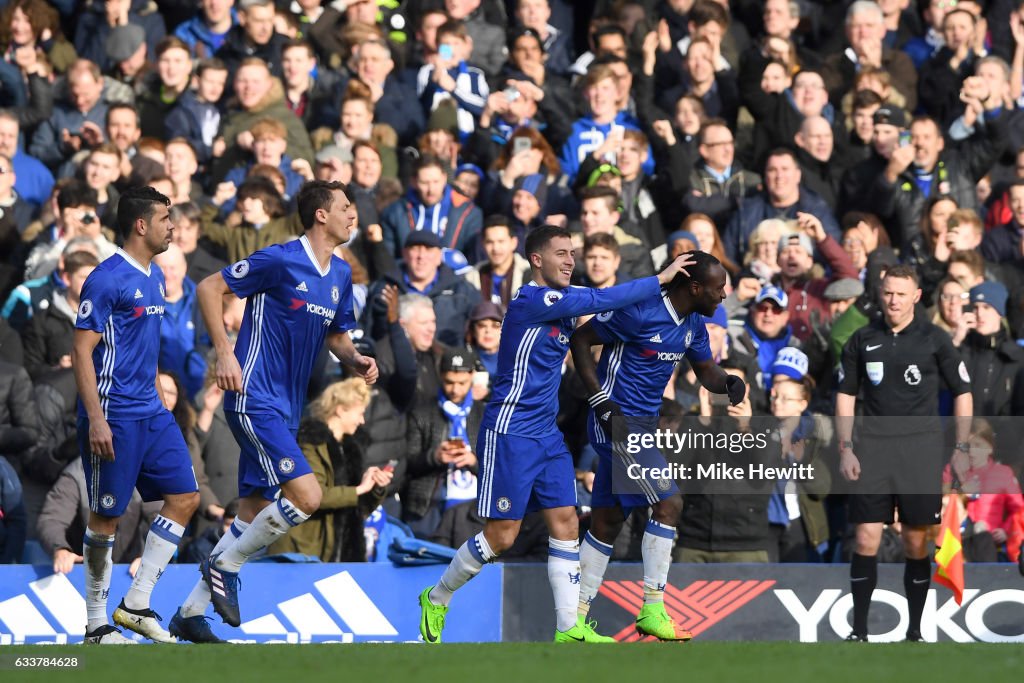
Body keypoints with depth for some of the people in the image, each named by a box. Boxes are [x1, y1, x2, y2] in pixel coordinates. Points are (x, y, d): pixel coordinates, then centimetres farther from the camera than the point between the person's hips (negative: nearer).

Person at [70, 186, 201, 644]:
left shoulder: (155, 277, 13)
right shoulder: (107, 280, -14)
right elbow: (82, 352, -15)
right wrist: (96, 419, -21)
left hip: (151, 414, 9)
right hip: (114, 419, -9)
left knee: (185, 497, 5)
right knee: (106, 518, -2)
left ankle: (135, 605, 11)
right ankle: (96, 626, 7)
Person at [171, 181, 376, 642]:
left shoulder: (341, 274, 11)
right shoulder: (281, 261, -13)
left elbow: (336, 336, 24)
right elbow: (209, 288, -9)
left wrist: (355, 360, 2)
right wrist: (225, 354, -16)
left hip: (286, 409, 9)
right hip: (255, 399, -9)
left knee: (254, 513, 9)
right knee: (306, 495, -20)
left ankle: (190, 612, 16)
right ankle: (225, 565, -2)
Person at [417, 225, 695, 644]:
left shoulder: (561, 301, 11)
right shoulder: (531, 300, -16)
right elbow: (599, 301, -20)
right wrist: (660, 279, -15)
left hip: (546, 435, 9)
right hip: (510, 433, -9)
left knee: (566, 523, 1)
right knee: (501, 535, -5)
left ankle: (569, 627, 1)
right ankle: (435, 601, 14)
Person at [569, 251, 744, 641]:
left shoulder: (694, 325, 7)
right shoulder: (639, 312, -19)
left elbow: (706, 371, 19)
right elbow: (580, 339, -13)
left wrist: (730, 383, -5)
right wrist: (601, 401, -17)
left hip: (642, 426, 9)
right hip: (616, 421, -9)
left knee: (607, 524, 13)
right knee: (669, 503, -15)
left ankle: (575, 616, 19)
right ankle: (653, 610, -11)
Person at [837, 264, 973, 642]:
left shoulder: (934, 339, 1)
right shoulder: (863, 340, 6)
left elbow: (962, 392, 6)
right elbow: (846, 394, 12)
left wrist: (961, 448, -1)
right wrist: (845, 449, 4)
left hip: (921, 451, -1)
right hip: (872, 451, 1)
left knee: (917, 543, 1)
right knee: (866, 539, -5)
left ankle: (914, 631, 10)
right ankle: (859, 631, -1)